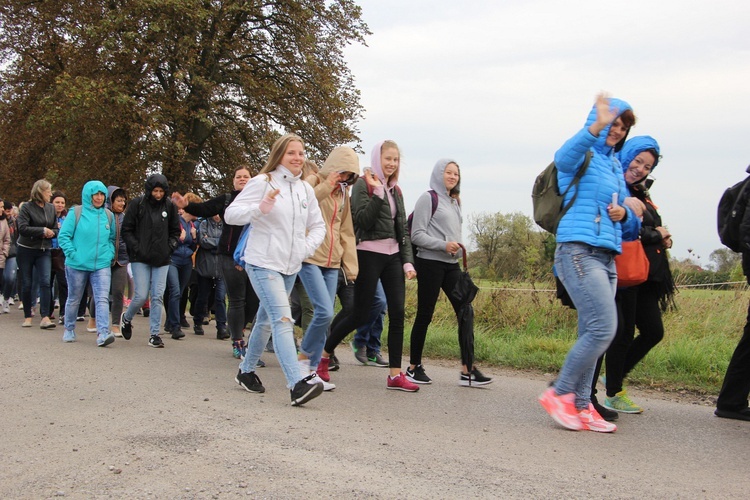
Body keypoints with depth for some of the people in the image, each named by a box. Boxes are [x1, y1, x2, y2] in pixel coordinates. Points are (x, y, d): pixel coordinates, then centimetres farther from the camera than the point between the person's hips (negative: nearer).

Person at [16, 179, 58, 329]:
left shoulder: (51, 208, 8)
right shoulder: (27, 207, -7)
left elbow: (56, 229, 11)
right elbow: (22, 228, -19)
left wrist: (51, 233, -10)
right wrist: (42, 230, -18)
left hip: (44, 251, 3)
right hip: (26, 250, -3)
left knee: (45, 282, -12)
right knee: (27, 284, 5)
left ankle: (45, 317, -15)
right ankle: (27, 317, 17)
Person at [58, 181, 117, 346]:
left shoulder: (108, 215, 8)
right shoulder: (76, 213, -4)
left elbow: (112, 238, 18)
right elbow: (63, 236, -4)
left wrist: (110, 254, 3)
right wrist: (73, 254, -12)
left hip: (102, 265, 2)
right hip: (77, 265, -2)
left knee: (102, 299, -14)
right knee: (74, 299, 13)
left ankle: (103, 333, -21)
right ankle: (69, 330, 31)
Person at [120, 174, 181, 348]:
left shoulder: (169, 206, 5)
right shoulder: (137, 205, -3)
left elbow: (175, 231, 16)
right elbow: (126, 230, 0)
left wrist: (170, 246, 0)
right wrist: (137, 248, -10)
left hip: (162, 260, 3)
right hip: (140, 259, -3)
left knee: (158, 297, 1)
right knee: (141, 296, -6)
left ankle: (154, 334, 8)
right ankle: (126, 318, 25)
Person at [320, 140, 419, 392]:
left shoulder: (395, 190, 16)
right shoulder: (363, 185, -4)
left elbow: (403, 229, 15)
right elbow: (363, 221, -15)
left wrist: (408, 261, 7)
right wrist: (378, 194, -20)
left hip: (393, 255, 6)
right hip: (369, 254, -6)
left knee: (398, 313, -2)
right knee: (360, 315, -3)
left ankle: (395, 375, 2)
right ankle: (323, 353, 18)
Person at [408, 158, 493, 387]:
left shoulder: (454, 202, 18)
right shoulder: (429, 198, -3)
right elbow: (417, 235, -9)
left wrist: (458, 246, 4)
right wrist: (444, 245, -18)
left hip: (451, 265, 7)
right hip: (430, 263, -7)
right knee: (424, 315, -1)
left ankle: (468, 370, -2)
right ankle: (414, 367, 13)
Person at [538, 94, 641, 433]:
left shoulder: (615, 167, 23)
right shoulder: (583, 155, 0)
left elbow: (631, 226, 27)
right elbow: (564, 158, -28)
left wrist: (624, 215, 3)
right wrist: (596, 128, -45)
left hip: (606, 258, 8)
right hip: (579, 250, -8)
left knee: (592, 334, 6)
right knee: (603, 329, -15)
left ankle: (580, 406, 12)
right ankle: (559, 393, -3)